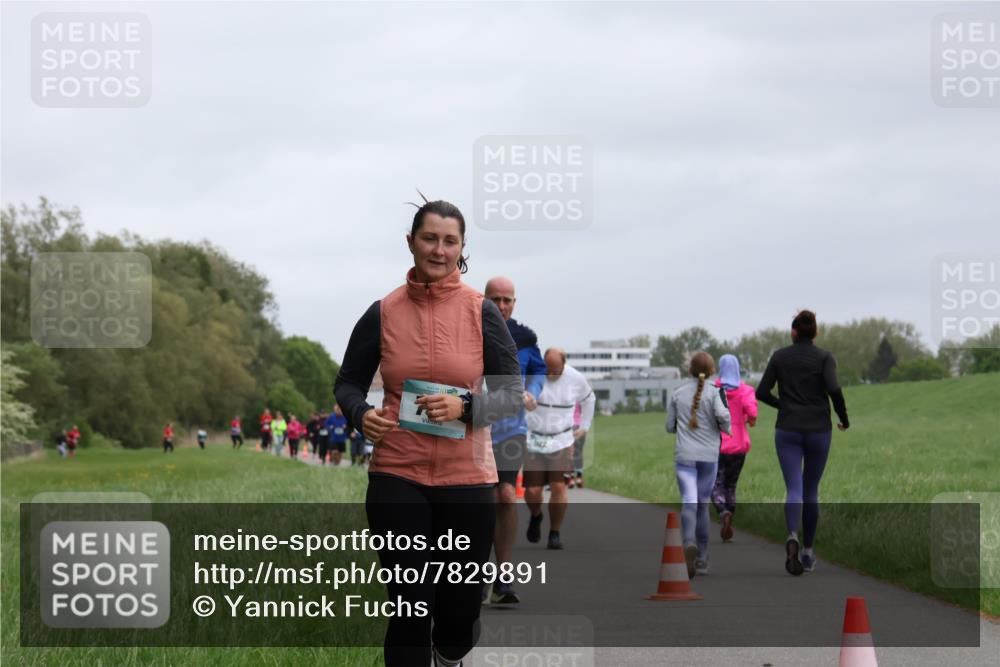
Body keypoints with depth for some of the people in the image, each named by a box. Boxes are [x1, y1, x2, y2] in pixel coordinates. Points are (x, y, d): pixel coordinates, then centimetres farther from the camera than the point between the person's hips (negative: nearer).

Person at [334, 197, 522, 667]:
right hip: (397, 476, 0)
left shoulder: (482, 312, -1)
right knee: (411, 606, -5)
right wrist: (360, 415, -10)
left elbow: (513, 393, 1)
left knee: (460, 605, 10)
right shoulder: (382, 313, 1)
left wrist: (464, 406, -18)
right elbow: (347, 382, 12)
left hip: (466, 479, 0)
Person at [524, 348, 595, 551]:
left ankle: (555, 534, 4)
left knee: (559, 488, -10)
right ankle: (535, 516, 30)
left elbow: (589, 399, 19)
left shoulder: (576, 379, -4)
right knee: (532, 491, -4)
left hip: (561, 442, 1)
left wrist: (584, 427, 18)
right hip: (533, 441, -1)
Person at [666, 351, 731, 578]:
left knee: (689, 502, -10)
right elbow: (723, 415, -19)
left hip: (684, 456, 0)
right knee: (703, 503, 13)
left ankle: (690, 544, -38)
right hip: (709, 456, 0)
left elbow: (670, 426, 8)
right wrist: (726, 428, 2)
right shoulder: (713, 392, -3)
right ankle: (702, 559, 18)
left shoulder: (677, 394, 5)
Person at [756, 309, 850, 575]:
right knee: (811, 491, 16)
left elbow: (761, 392, 1)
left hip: (788, 431, 0)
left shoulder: (779, 356, 3)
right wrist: (844, 419, -2)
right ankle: (807, 553, 20)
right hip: (818, 431, 0)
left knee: (794, 491, -8)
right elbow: (833, 389, -19)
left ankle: (793, 538, -37)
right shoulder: (825, 357, -3)